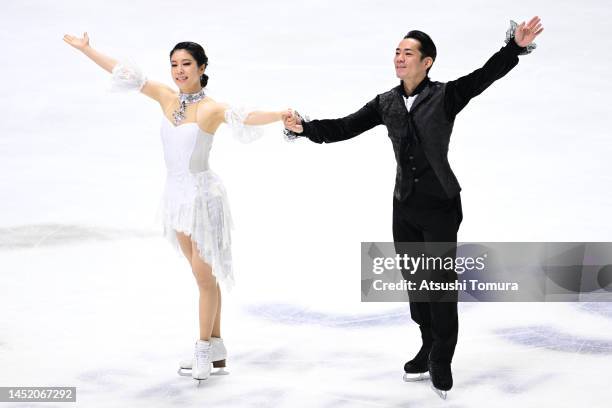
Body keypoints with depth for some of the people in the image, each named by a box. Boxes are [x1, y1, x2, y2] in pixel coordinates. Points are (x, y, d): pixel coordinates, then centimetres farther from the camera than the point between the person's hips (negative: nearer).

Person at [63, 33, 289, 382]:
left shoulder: (211, 108, -14)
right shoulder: (167, 98, 3)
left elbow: (245, 117, -32)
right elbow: (128, 74, 8)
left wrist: (280, 115, -50)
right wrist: (86, 49, 14)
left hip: (202, 195, -6)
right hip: (177, 194, 6)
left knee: (205, 275, -1)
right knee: (203, 275, 13)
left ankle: (204, 350, 11)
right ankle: (217, 349, 21)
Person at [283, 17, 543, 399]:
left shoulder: (446, 96, -10)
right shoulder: (386, 103, 3)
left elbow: (485, 75, -24)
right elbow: (344, 128, 2)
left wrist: (516, 46, -39)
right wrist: (304, 127, -11)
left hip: (441, 206, -5)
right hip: (405, 207, 5)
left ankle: (441, 362, 14)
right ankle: (429, 347, 31)